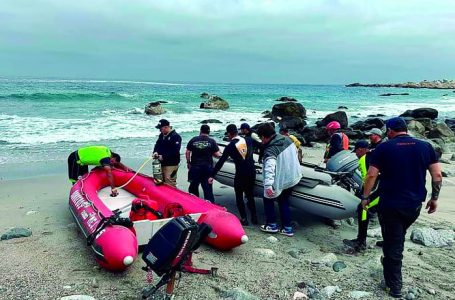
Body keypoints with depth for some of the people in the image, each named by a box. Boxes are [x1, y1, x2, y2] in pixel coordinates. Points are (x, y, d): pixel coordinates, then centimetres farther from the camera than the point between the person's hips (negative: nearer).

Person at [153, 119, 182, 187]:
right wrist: (155, 152, -7)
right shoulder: (161, 135, 13)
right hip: (161, 163, 9)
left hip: (171, 165, -9)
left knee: (170, 184, -11)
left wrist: (163, 157, -21)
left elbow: (175, 151, -20)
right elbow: (157, 145, 16)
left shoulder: (175, 136, -14)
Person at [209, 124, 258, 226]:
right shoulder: (248, 140, 0)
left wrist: (212, 176, -4)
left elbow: (220, 162, -9)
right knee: (250, 196, 21)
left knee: (239, 197, 12)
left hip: (240, 174, -5)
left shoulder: (230, 146, -10)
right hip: (252, 172, 5)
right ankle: (254, 217, 22)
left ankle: (244, 219, 11)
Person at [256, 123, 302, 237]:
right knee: (284, 202, 21)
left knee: (268, 199, 15)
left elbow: (270, 167, -42)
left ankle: (272, 225, 21)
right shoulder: (287, 139, -2)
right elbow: (295, 152, 13)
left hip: (280, 181, -8)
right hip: (293, 178, 8)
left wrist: (268, 185, -51)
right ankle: (287, 228, 23)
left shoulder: (270, 150, -27)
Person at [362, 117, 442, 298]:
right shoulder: (425, 146, 2)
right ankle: (390, 262, 42)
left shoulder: (384, 148, -7)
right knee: (398, 238, 26)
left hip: (390, 205, -4)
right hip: (415, 205, 4)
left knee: (393, 244, 6)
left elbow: (371, 175, -11)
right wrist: (434, 198, 12)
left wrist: (365, 197, 0)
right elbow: (437, 176, 0)